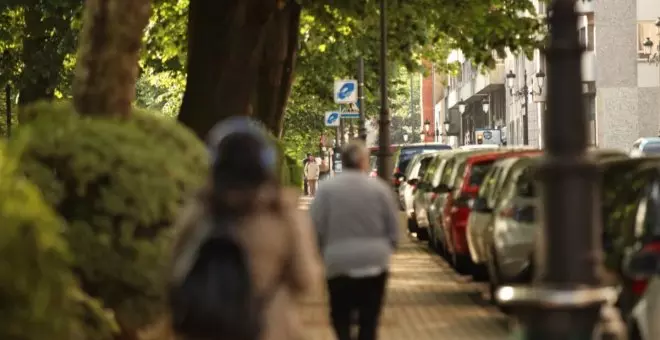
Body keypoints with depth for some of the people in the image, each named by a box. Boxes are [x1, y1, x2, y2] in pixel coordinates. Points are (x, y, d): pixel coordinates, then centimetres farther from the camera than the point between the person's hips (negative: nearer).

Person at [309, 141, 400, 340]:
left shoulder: (327, 189, -5)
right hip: (374, 264, 1)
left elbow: (316, 228, -4)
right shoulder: (380, 188, -2)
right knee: (369, 323, 8)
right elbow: (394, 230, 3)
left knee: (341, 319, 12)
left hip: (339, 264, -1)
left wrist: (323, 255, 13)